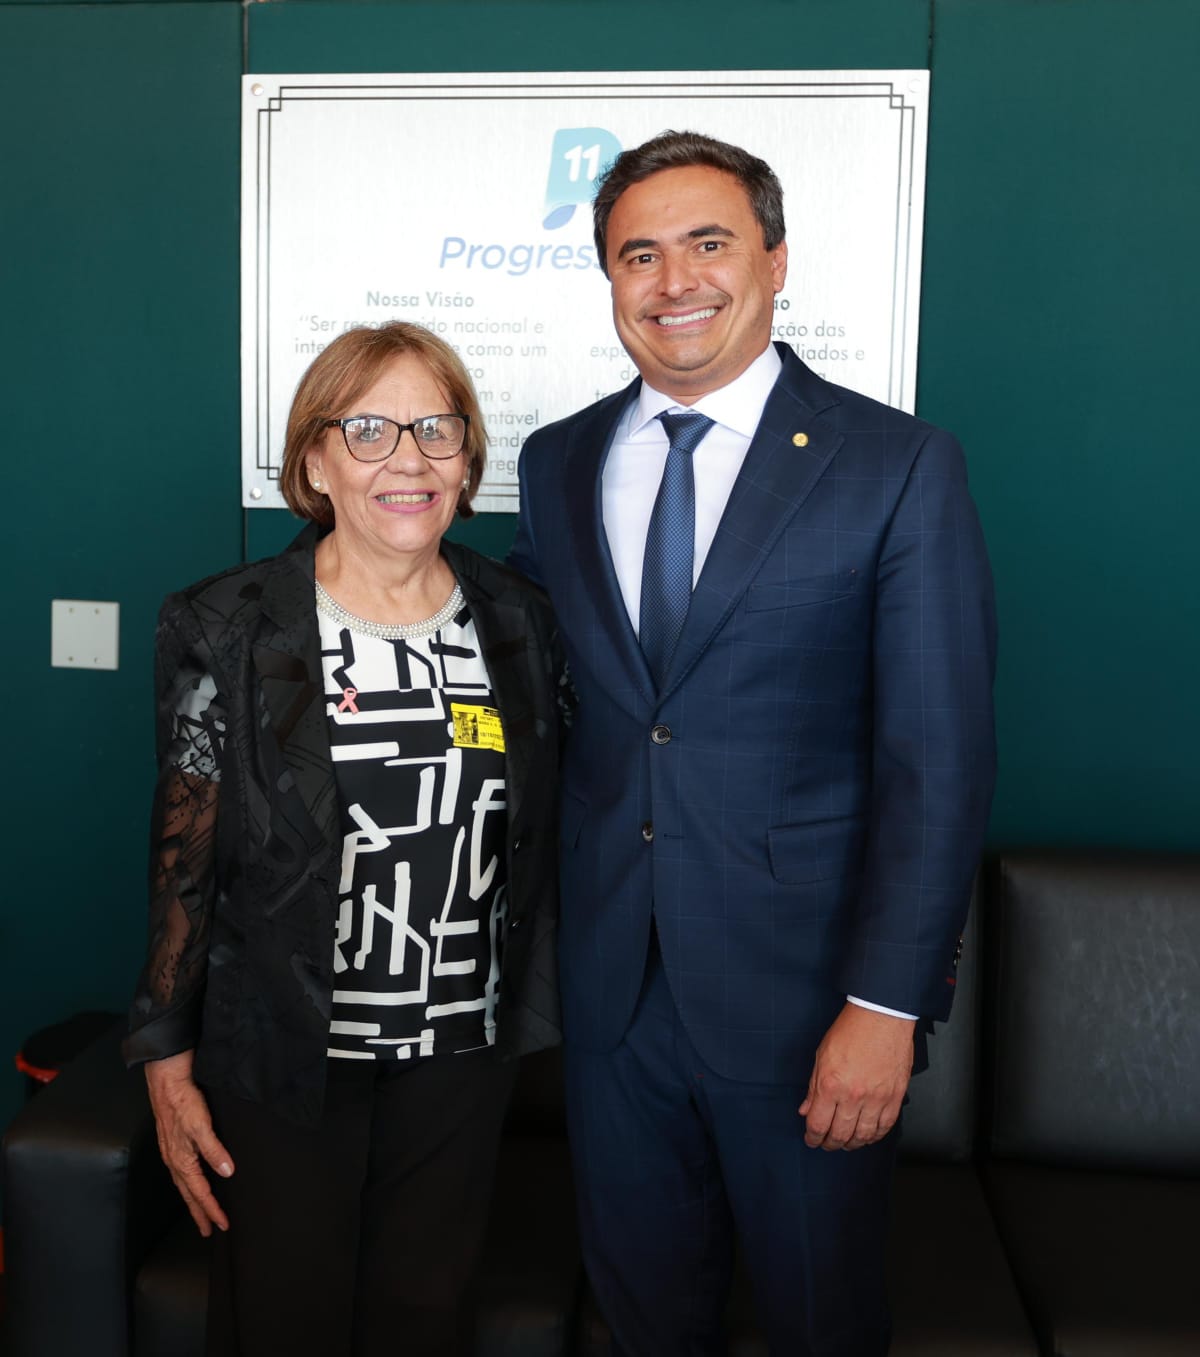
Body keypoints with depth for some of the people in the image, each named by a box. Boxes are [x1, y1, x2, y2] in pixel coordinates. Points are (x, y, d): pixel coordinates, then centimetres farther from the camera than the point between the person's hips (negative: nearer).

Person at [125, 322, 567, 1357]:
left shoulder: (518, 623, 0)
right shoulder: (227, 630, -10)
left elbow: (540, 840, 7)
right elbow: (183, 860, -6)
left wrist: (536, 1010, 8)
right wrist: (167, 1061, -4)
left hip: (464, 1049, 3)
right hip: (285, 1056, -2)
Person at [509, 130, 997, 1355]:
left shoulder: (898, 467, -9)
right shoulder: (556, 464, 5)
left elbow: (939, 764, -12)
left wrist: (887, 1004, -15)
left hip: (802, 985, -3)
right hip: (610, 979, 4)